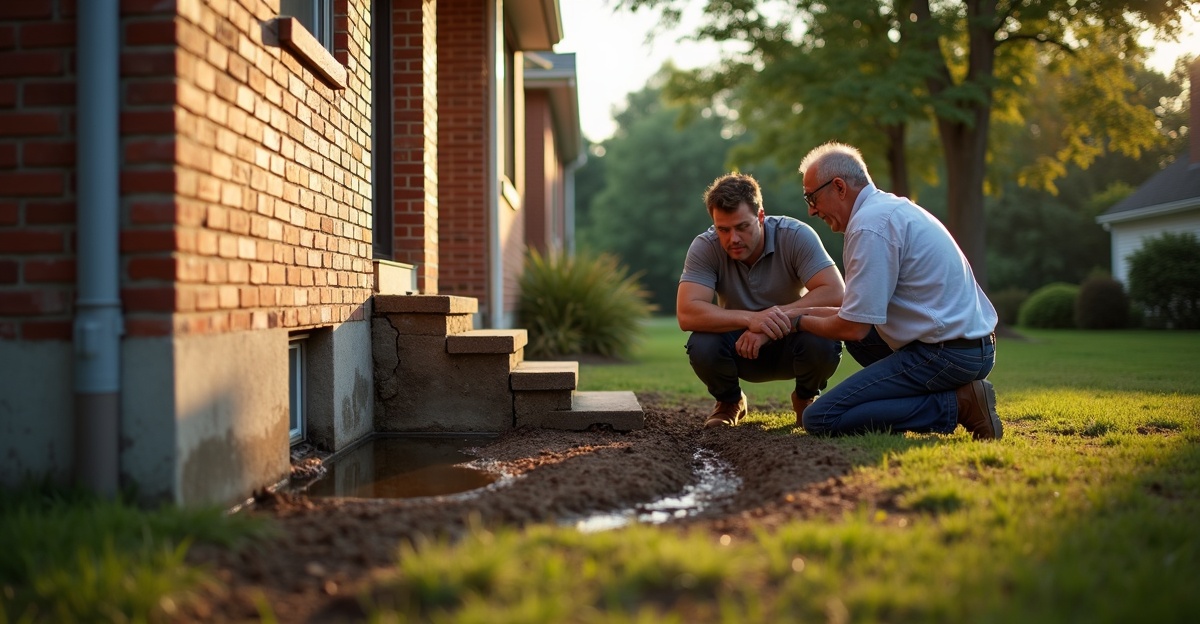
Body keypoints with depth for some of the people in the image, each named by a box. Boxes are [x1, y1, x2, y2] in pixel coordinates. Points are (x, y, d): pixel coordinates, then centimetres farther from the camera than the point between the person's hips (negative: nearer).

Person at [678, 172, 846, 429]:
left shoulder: (796, 235, -21)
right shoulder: (704, 247, -20)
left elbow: (835, 293, -30)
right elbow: (686, 313, -31)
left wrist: (778, 317, -41)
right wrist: (750, 318, -46)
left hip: (791, 340, 0)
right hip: (740, 345, 1)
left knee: (822, 343, -33)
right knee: (701, 346, -31)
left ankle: (805, 399, 4)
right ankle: (729, 402, 5)